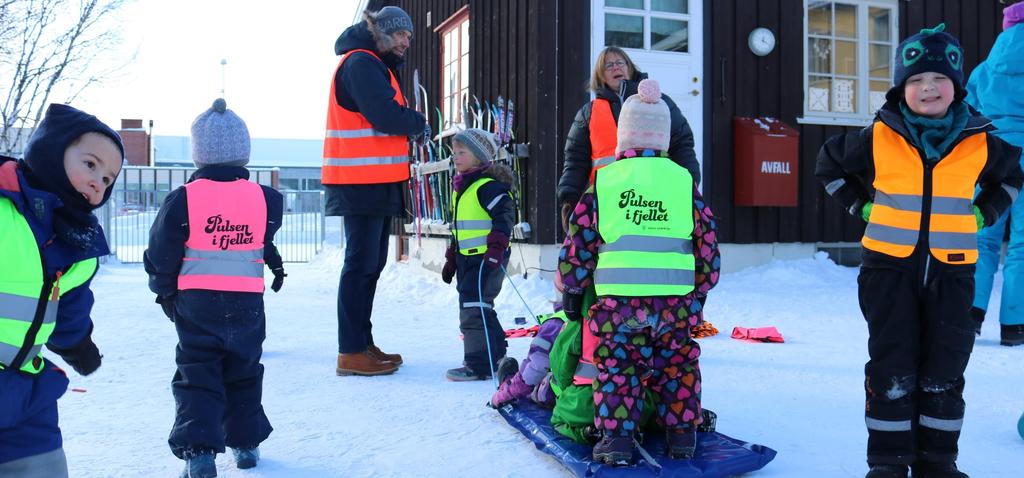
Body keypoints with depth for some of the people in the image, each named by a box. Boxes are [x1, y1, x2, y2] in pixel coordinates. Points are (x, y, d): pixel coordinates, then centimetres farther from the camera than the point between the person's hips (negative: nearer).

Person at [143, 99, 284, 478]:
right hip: (247, 304, 2)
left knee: (196, 377, 6)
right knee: (244, 375, 18)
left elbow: (161, 254, -3)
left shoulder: (183, 199, -10)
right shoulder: (264, 198, -6)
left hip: (196, 303, -2)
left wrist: (164, 290, 13)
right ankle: (245, 443, 26)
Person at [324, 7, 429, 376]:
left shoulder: (375, 65, 24)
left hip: (376, 182, 10)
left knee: (370, 264, 13)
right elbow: (387, 115, -20)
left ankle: (362, 344, 20)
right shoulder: (360, 62, -9)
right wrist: (420, 124, -5)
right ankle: (351, 353, -4)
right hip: (362, 182, -10)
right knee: (361, 264, -8)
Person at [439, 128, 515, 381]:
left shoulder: (489, 185, -13)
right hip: (467, 257, 10)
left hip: (487, 258, -10)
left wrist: (495, 249, -27)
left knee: (474, 308, -10)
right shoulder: (461, 187, 17)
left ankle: (480, 364, -3)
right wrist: (451, 259, 24)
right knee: (479, 307, 17)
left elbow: (504, 217, -20)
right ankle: (495, 354, 32)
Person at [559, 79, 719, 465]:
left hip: (616, 301, -1)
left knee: (617, 367, 11)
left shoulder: (604, 179, 4)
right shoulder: (683, 180, 6)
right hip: (675, 301, 1)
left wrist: (571, 291, 17)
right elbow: (706, 243, 11)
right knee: (677, 366, 18)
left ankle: (616, 437, 6)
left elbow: (578, 243, 6)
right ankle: (681, 433, 20)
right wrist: (700, 292, 22)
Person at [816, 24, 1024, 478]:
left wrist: (983, 213, 9)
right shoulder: (877, 139, -4)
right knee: (891, 371, 3)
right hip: (890, 268, -2)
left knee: (944, 373, 9)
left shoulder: (980, 142, 1)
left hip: (951, 270, 2)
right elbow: (830, 163, 13)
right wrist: (862, 205, 5)